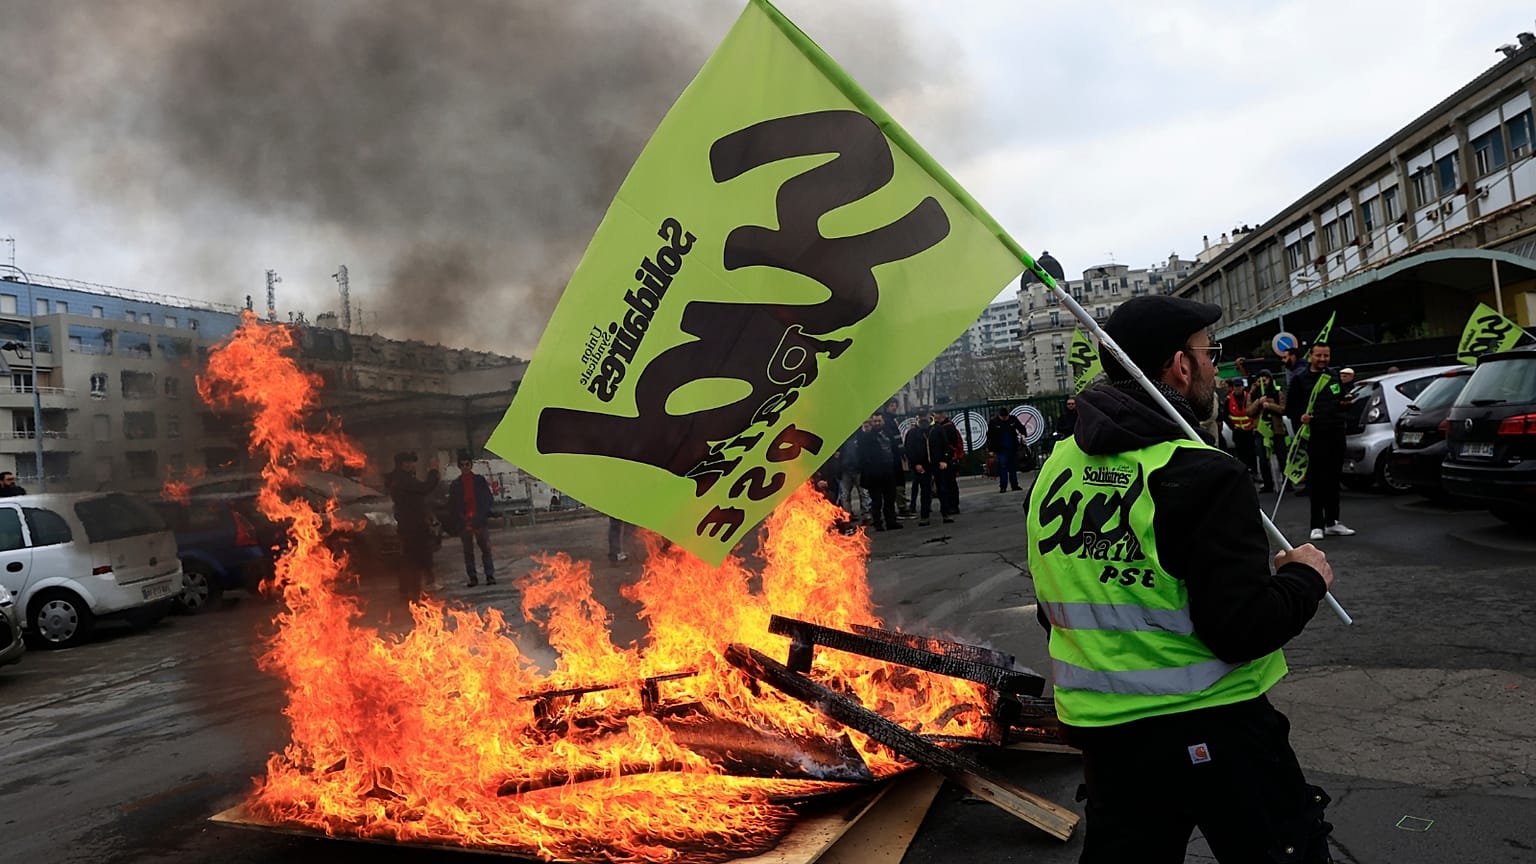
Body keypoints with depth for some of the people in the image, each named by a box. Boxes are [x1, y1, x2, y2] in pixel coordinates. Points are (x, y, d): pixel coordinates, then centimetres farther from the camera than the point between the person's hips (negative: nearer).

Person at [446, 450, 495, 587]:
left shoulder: (480, 480, 6)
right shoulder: (455, 484, 9)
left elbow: (488, 499, 6)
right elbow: (452, 506, 10)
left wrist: (483, 516, -4)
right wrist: (453, 524, 3)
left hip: (479, 521, -1)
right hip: (464, 522, 2)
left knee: (486, 549, -4)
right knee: (468, 551, 5)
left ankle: (490, 576, -1)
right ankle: (472, 578, 8)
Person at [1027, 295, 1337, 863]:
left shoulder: (1055, 470, 3)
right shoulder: (1201, 475, -19)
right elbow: (1242, 630, -21)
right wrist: (1303, 578, -4)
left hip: (1100, 730, 6)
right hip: (1210, 730, -6)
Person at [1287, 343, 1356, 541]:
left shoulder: (1334, 379, 19)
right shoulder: (1300, 380, 3)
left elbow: (1341, 404, 27)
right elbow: (1290, 408, 0)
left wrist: (1346, 404, 4)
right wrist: (1300, 417, -20)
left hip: (1337, 434, 6)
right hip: (1315, 436, -5)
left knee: (1333, 480, 11)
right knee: (1317, 481, -6)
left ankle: (1332, 522, 19)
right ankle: (1317, 525, -2)